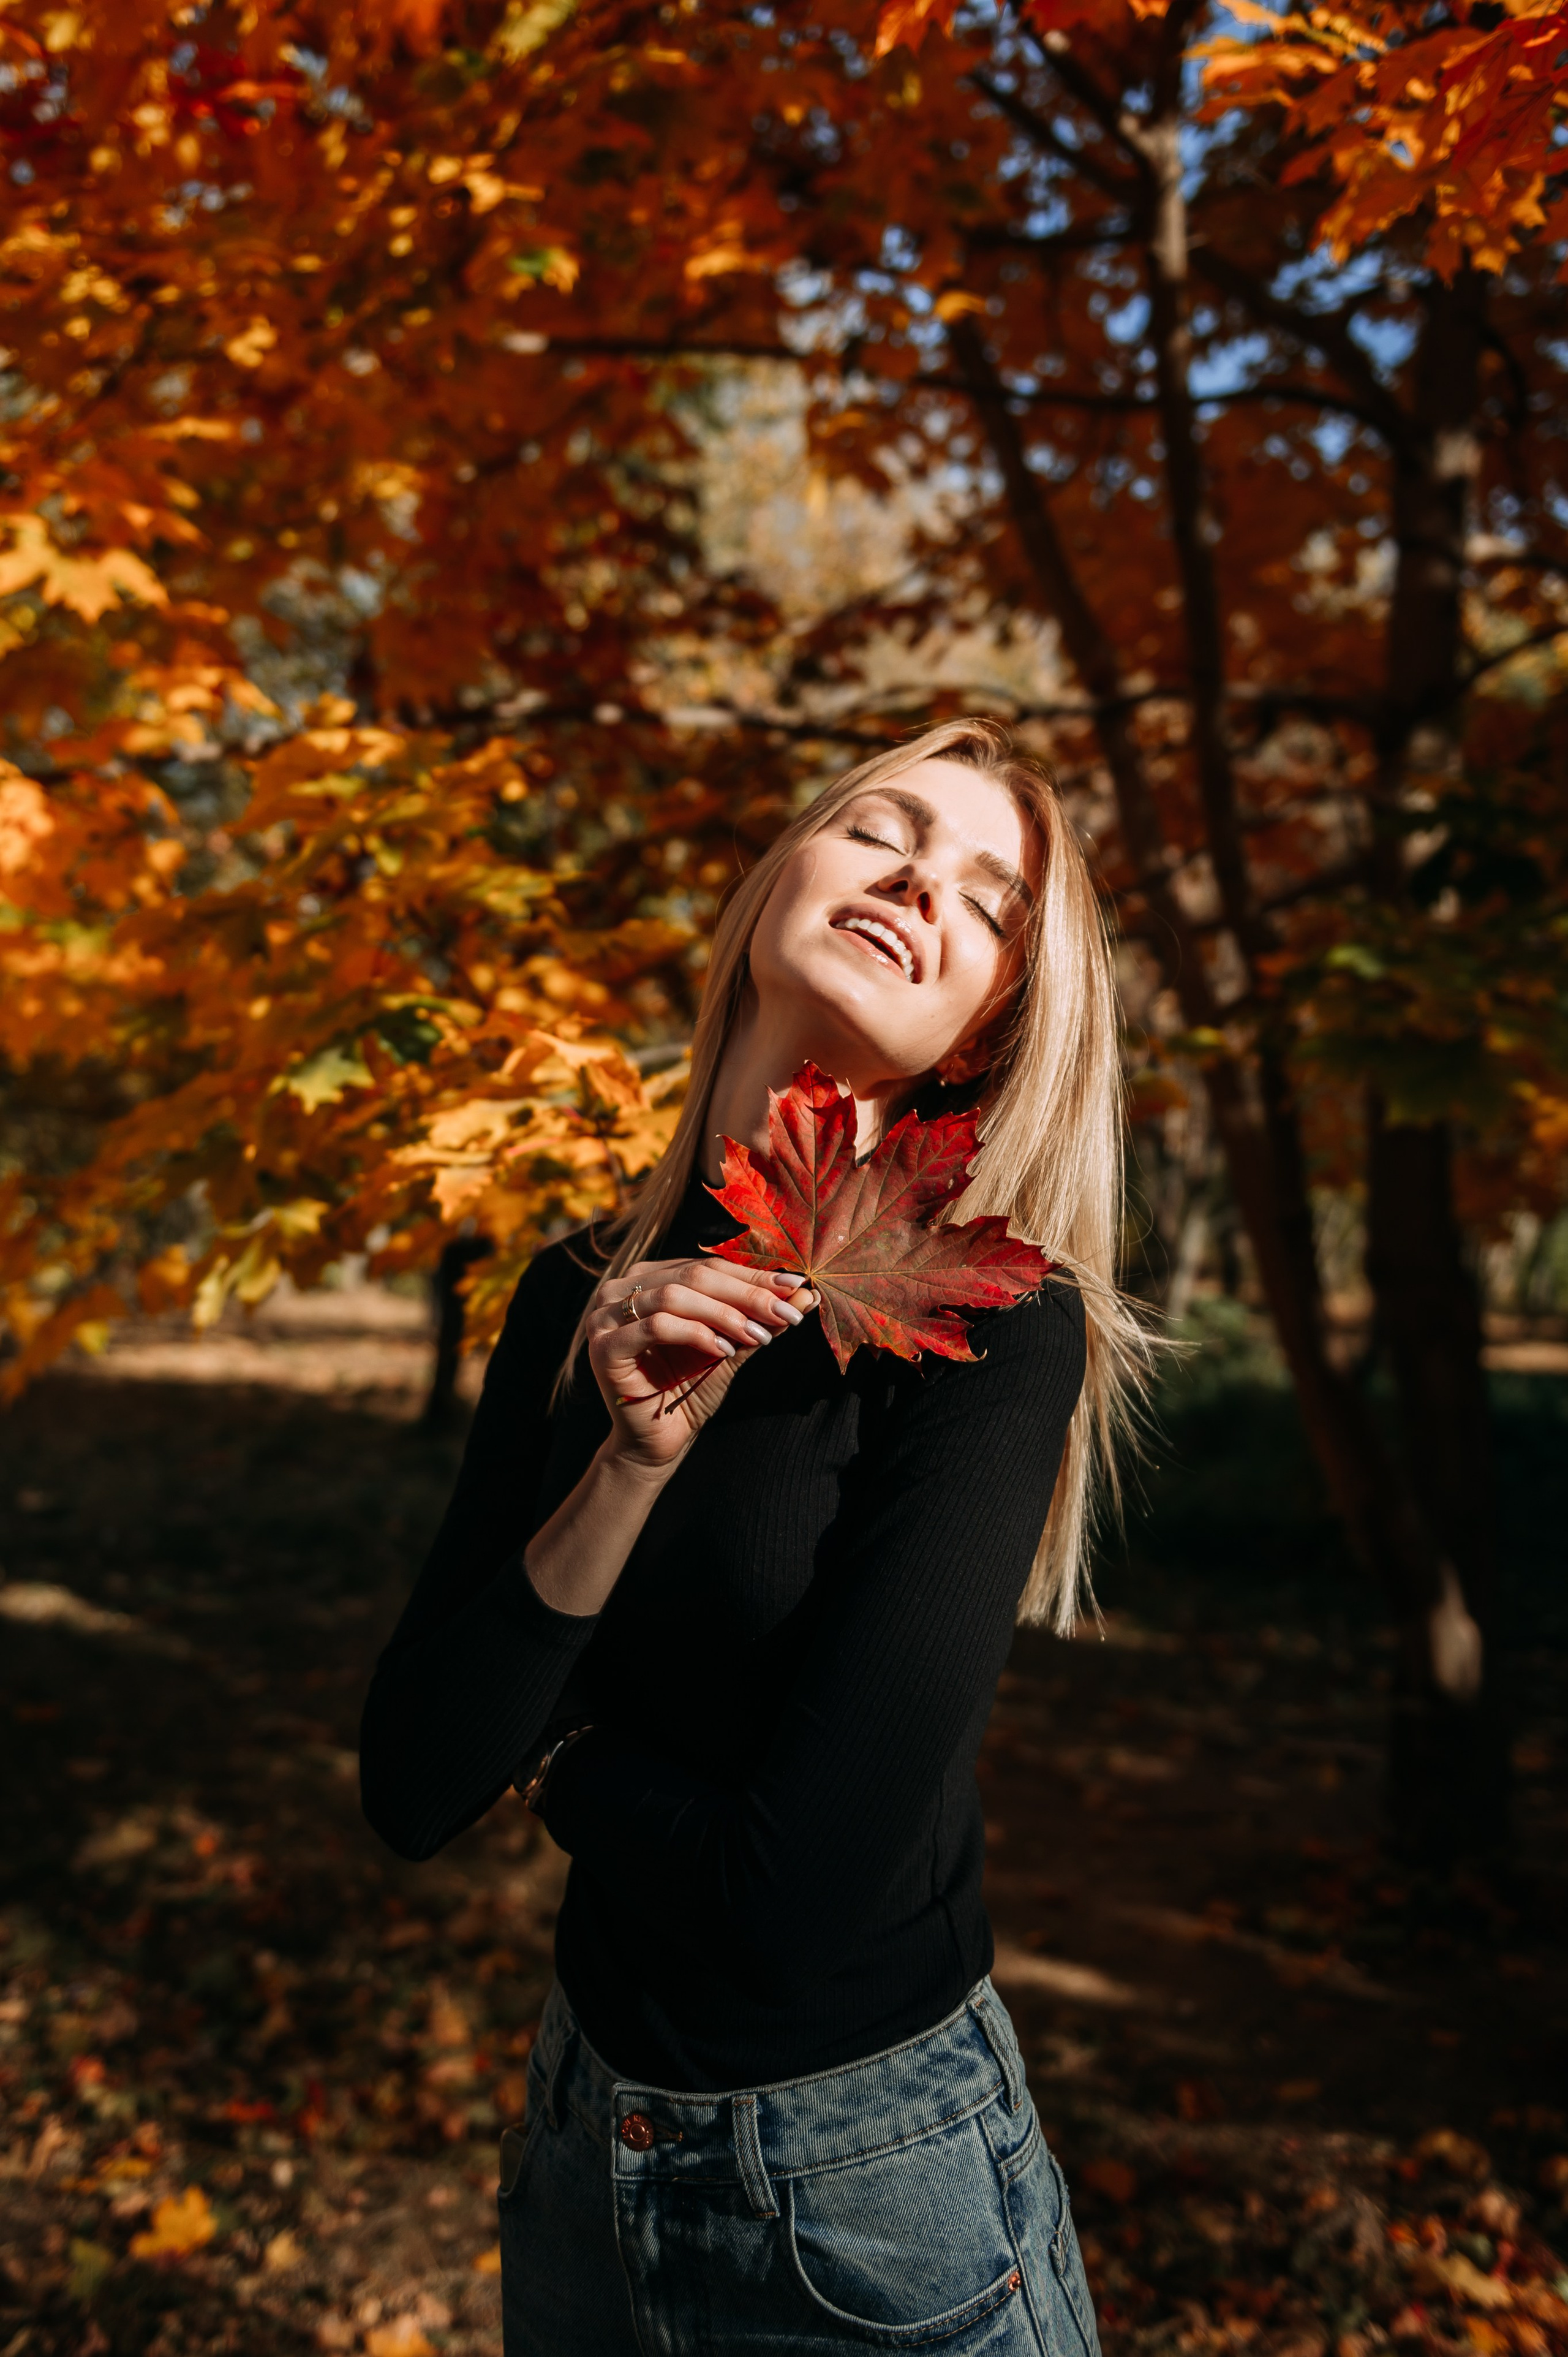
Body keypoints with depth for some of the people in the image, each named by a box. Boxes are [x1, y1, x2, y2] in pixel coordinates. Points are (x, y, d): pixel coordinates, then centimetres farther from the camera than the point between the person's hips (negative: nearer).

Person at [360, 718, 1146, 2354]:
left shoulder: (992, 1328, -21)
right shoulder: (579, 1299, -6)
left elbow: (798, 1884, -25)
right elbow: (411, 1790, -10)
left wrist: (559, 1752, -8)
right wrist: (629, 1462, -22)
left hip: (871, 2201, -4)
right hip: (583, 2139, 5)